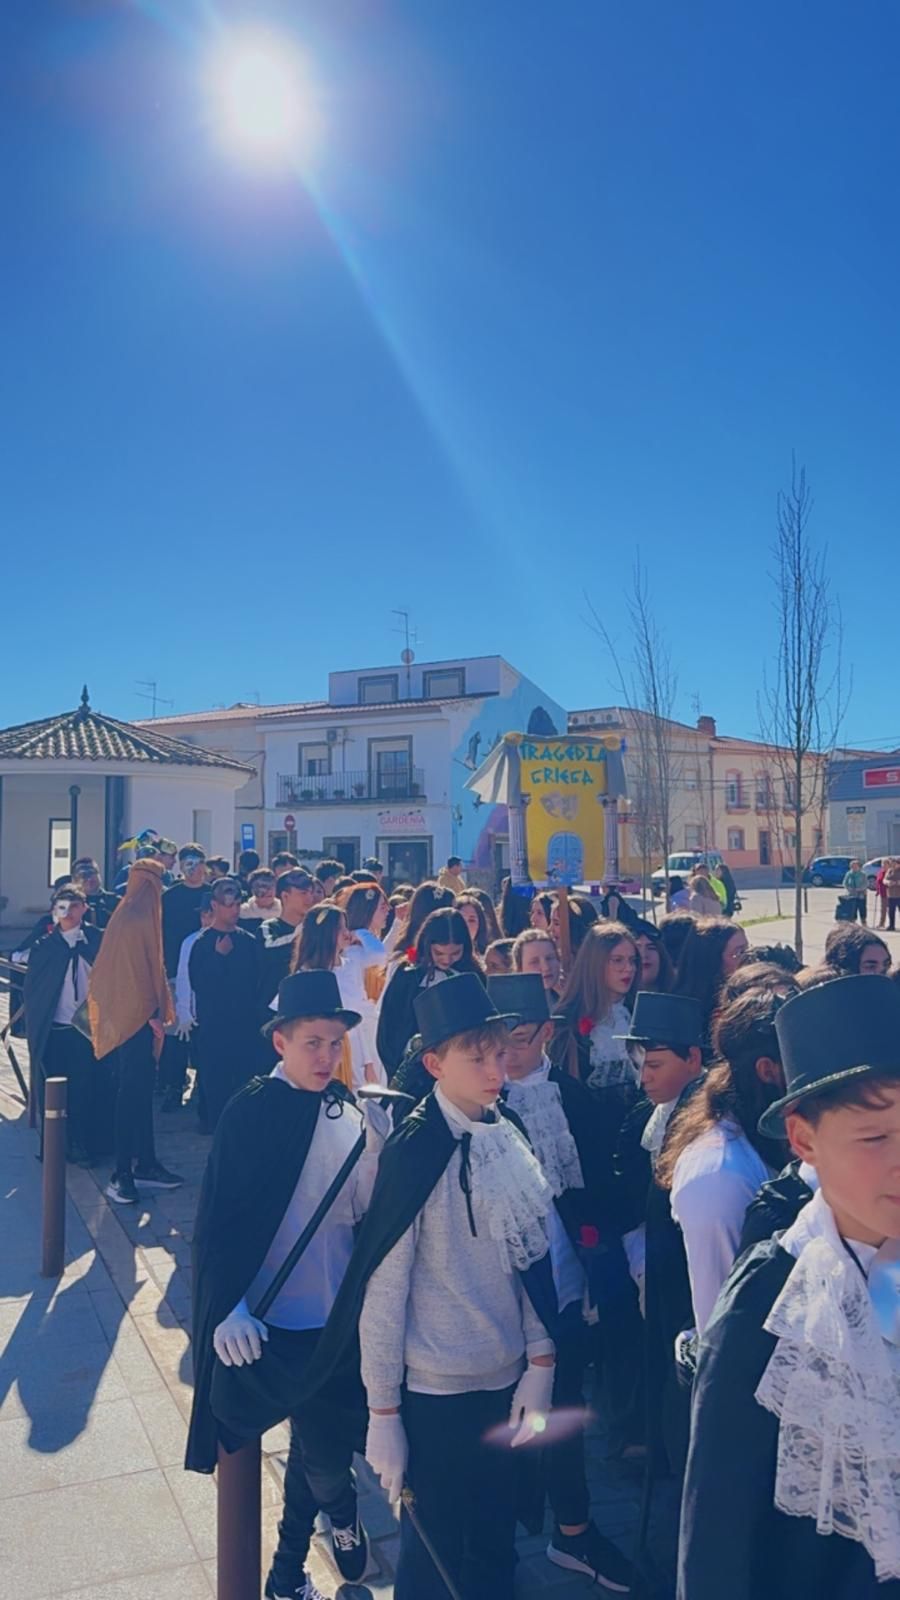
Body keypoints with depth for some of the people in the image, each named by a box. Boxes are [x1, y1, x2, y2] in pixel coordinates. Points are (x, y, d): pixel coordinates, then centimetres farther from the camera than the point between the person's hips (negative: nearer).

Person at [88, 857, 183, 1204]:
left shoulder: (131, 915, 11)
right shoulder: (138, 919, -17)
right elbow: (143, 969, -19)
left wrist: (158, 1010, 16)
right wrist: (155, 1012, -15)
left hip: (130, 1013, 10)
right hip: (136, 1015, -10)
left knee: (140, 1091, 13)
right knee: (132, 1093, -5)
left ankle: (145, 1163, 21)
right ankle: (122, 1173, 0)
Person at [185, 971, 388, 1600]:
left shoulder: (355, 1114, -2)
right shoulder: (251, 1113, -14)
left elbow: (368, 1215, 5)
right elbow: (218, 1219, -11)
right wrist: (228, 1308, -17)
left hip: (339, 1313, 4)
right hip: (273, 1314, -4)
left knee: (323, 1436, 18)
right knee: (323, 1442, 8)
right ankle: (342, 1506, 42)